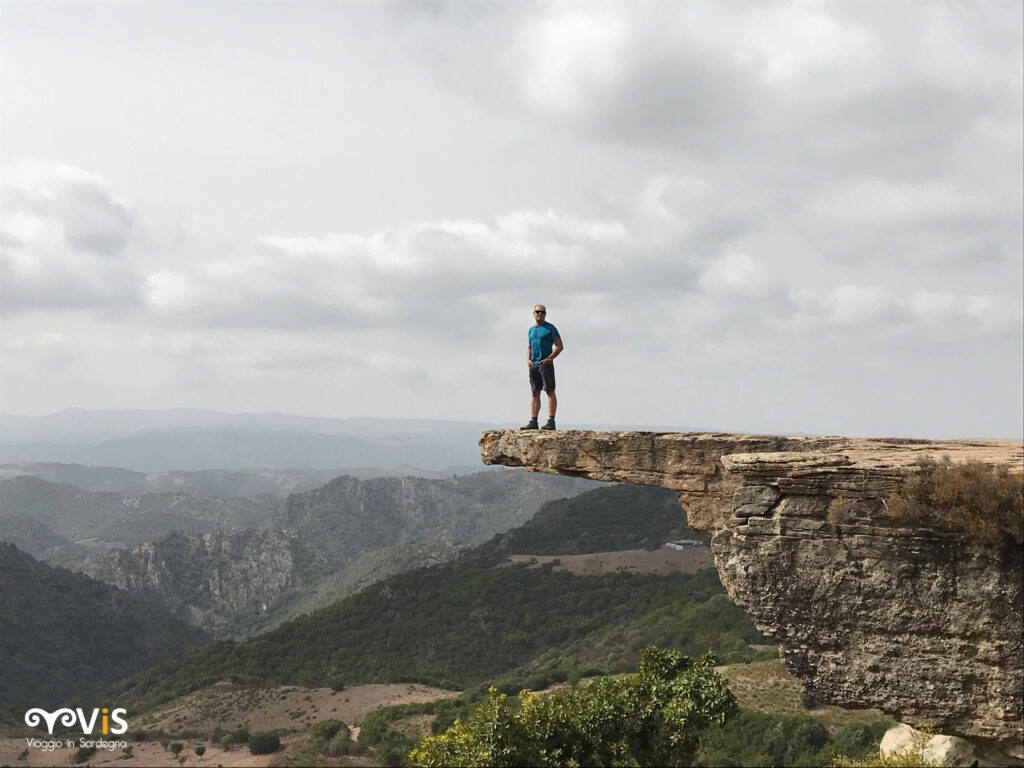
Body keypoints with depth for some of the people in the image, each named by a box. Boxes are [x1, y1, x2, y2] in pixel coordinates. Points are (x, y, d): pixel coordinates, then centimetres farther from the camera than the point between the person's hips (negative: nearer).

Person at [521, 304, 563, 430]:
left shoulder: (550, 328, -1)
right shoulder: (531, 329, 18)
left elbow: (560, 346, -4)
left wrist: (549, 358, -14)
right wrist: (528, 359, 10)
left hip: (546, 364, -7)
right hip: (533, 365, 7)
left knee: (550, 391, -8)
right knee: (534, 393, 6)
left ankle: (551, 422, -11)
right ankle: (533, 422, 7)